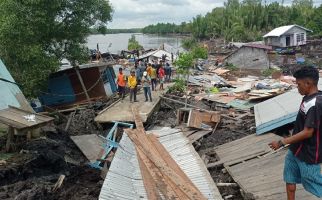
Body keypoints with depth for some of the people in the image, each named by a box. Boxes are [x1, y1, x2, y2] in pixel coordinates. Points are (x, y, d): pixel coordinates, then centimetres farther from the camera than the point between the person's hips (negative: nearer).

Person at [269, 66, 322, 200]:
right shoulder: (310, 98, 2)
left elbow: (307, 132, -27)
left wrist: (282, 142, -23)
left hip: (308, 154, -9)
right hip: (297, 149, 9)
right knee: (290, 178, 20)